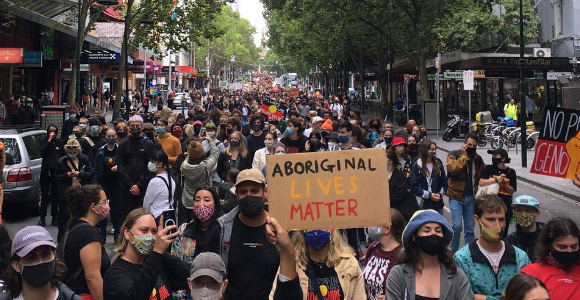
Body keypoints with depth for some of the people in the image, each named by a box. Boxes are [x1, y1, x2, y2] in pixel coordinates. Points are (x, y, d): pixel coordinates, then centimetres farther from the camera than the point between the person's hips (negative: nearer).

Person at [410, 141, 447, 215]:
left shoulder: (438, 164, 8)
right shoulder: (416, 166, -4)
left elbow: (444, 183, 9)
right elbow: (414, 186, -8)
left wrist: (440, 194, -9)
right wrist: (429, 195, -13)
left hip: (437, 203, 4)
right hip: (423, 204, -4)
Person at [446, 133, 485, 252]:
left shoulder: (478, 159, 10)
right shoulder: (454, 155, -5)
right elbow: (453, 169, -23)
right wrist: (464, 156, -18)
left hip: (471, 197, 5)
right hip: (456, 196, -5)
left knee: (470, 228, 10)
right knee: (457, 225, -12)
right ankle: (453, 252, 2)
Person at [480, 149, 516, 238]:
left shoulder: (510, 172, 6)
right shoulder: (489, 169, 5)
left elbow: (512, 191, 5)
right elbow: (481, 183, -11)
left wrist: (504, 183, -12)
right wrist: (496, 179, -19)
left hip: (505, 205, 1)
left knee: (502, 234, 5)